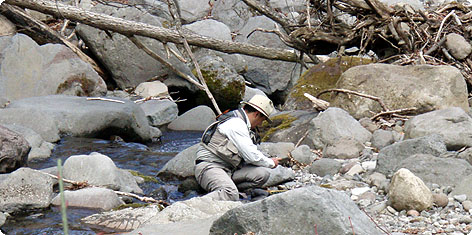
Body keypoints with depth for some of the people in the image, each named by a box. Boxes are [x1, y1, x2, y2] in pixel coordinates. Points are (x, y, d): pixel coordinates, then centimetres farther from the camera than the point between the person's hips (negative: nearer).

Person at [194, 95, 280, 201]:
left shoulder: (242, 124, 19)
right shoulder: (236, 124, -14)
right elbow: (252, 156, -16)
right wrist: (271, 163, 0)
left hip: (229, 170, 10)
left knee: (262, 174, -10)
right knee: (231, 195, -38)